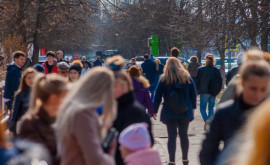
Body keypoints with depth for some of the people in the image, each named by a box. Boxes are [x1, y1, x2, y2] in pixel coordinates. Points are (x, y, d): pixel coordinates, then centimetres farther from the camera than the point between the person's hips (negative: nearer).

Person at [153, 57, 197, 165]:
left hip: (169, 112, -2)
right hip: (185, 111, 3)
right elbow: (193, 94, 8)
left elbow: (158, 96, -3)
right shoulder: (187, 77, 4)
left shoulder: (164, 79, -4)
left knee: (172, 136, -1)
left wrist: (155, 110, 4)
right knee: (184, 135, 13)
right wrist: (193, 107, 17)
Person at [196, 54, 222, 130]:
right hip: (213, 92, 3)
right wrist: (217, 91, 12)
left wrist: (198, 91, 8)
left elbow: (197, 81, -3)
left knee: (202, 108, 2)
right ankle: (210, 124, 11)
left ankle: (206, 120, -24)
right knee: (211, 108, 13)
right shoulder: (217, 70, 3)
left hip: (204, 92, -3)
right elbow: (220, 81, 4)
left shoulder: (200, 69, -5)